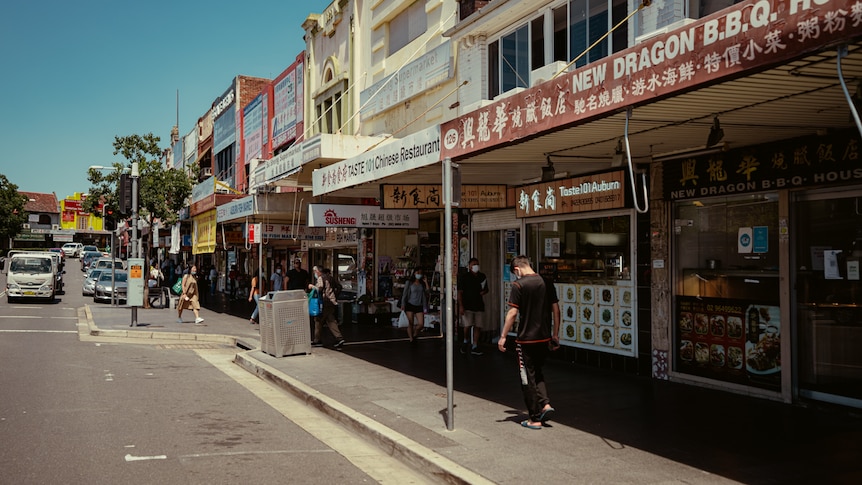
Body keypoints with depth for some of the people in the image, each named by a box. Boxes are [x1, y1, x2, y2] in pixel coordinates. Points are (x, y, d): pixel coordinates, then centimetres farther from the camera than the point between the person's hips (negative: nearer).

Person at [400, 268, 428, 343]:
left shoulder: (422, 284, 10)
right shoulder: (409, 284, 0)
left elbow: (424, 296, 10)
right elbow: (405, 294, -1)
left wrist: (424, 308, 7)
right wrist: (403, 305, -12)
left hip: (419, 306, 3)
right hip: (410, 305, -3)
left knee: (421, 324, -6)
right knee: (410, 323, -3)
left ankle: (414, 334, 21)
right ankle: (411, 339, 7)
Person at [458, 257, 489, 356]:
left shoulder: (482, 277, 11)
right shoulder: (464, 277, -3)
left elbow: (486, 289, 25)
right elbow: (460, 292, -5)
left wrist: (484, 291, 0)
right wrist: (461, 306, -13)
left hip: (479, 306, 4)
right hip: (467, 306, -4)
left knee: (478, 326, 2)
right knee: (467, 326, -11)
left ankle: (475, 347, 11)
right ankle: (465, 341, 17)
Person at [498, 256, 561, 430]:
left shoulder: (519, 285, -12)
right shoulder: (547, 283, 5)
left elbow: (512, 313, -15)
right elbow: (556, 310, 8)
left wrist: (503, 336, -8)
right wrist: (555, 334, 16)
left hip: (526, 339, -6)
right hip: (545, 338, 6)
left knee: (528, 378, 6)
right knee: (537, 373, 25)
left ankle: (535, 419, 10)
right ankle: (545, 404, 8)